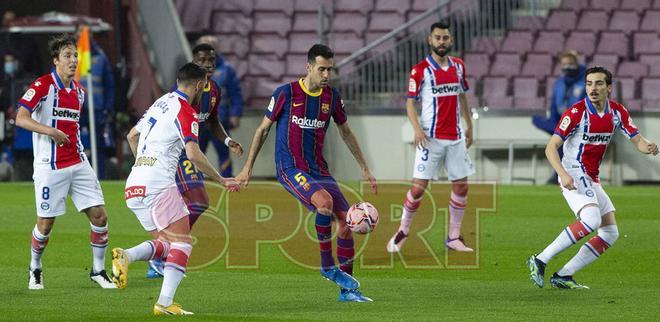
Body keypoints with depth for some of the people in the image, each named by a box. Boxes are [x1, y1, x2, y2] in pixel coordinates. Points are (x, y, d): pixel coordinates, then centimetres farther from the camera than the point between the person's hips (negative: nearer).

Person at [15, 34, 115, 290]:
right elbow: (21, 118, -17)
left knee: (99, 216, -2)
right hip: (50, 167, -6)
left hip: (78, 163, 6)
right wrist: (50, 131, -30)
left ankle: (98, 270, 12)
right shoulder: (42, 85, -9)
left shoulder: (78, 91, 12)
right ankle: (35, 270, 25)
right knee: (45, 223, 1)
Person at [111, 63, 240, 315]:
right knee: (183, 243, -3)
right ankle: (165, 303, -16)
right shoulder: (185, 112, -7)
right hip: (159, 185, -8)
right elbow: (193, 154, -17)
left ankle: (126, 256, -11)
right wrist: (221, 180, -8)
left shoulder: (161, 103, 20)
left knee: (166, 244, 15)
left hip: (134, 187, 8)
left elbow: (132, 136, 30)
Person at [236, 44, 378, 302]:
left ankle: (347, 289, 8)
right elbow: (263, 129, 3)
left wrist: (364, 169, 21)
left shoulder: (332, 97, 6)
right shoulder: (286, 93, -7)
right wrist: (247, 168, 3)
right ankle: (327, 266, -14)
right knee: (325, 201, -33)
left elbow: (345, 132, 20)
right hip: (290, 169, -6)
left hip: (319, 169, 6)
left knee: (346, 220, -4)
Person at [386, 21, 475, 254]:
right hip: (431, 138, -5)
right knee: (419, 186, -7)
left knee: (461, 186, 3)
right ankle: (402, 232, 9)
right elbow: (410, 101, -5)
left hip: (456, 138, 5)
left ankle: (454, 237, 13)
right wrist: (417, 128, -19)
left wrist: (469, 126, 20)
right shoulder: (420, 70, -6)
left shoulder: (458, 66, 9)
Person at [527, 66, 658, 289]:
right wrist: (563, 174, -33)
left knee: (610, 234, 4)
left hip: (592, 179, 8)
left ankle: (563, 276, 2)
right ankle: (540, 261, -25)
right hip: (573, 174, -8)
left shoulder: (617, 112, 4)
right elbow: (551, 147, -17)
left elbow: (637, 140, 8)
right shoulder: (577, 112, -15)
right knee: (591, 220, -30)